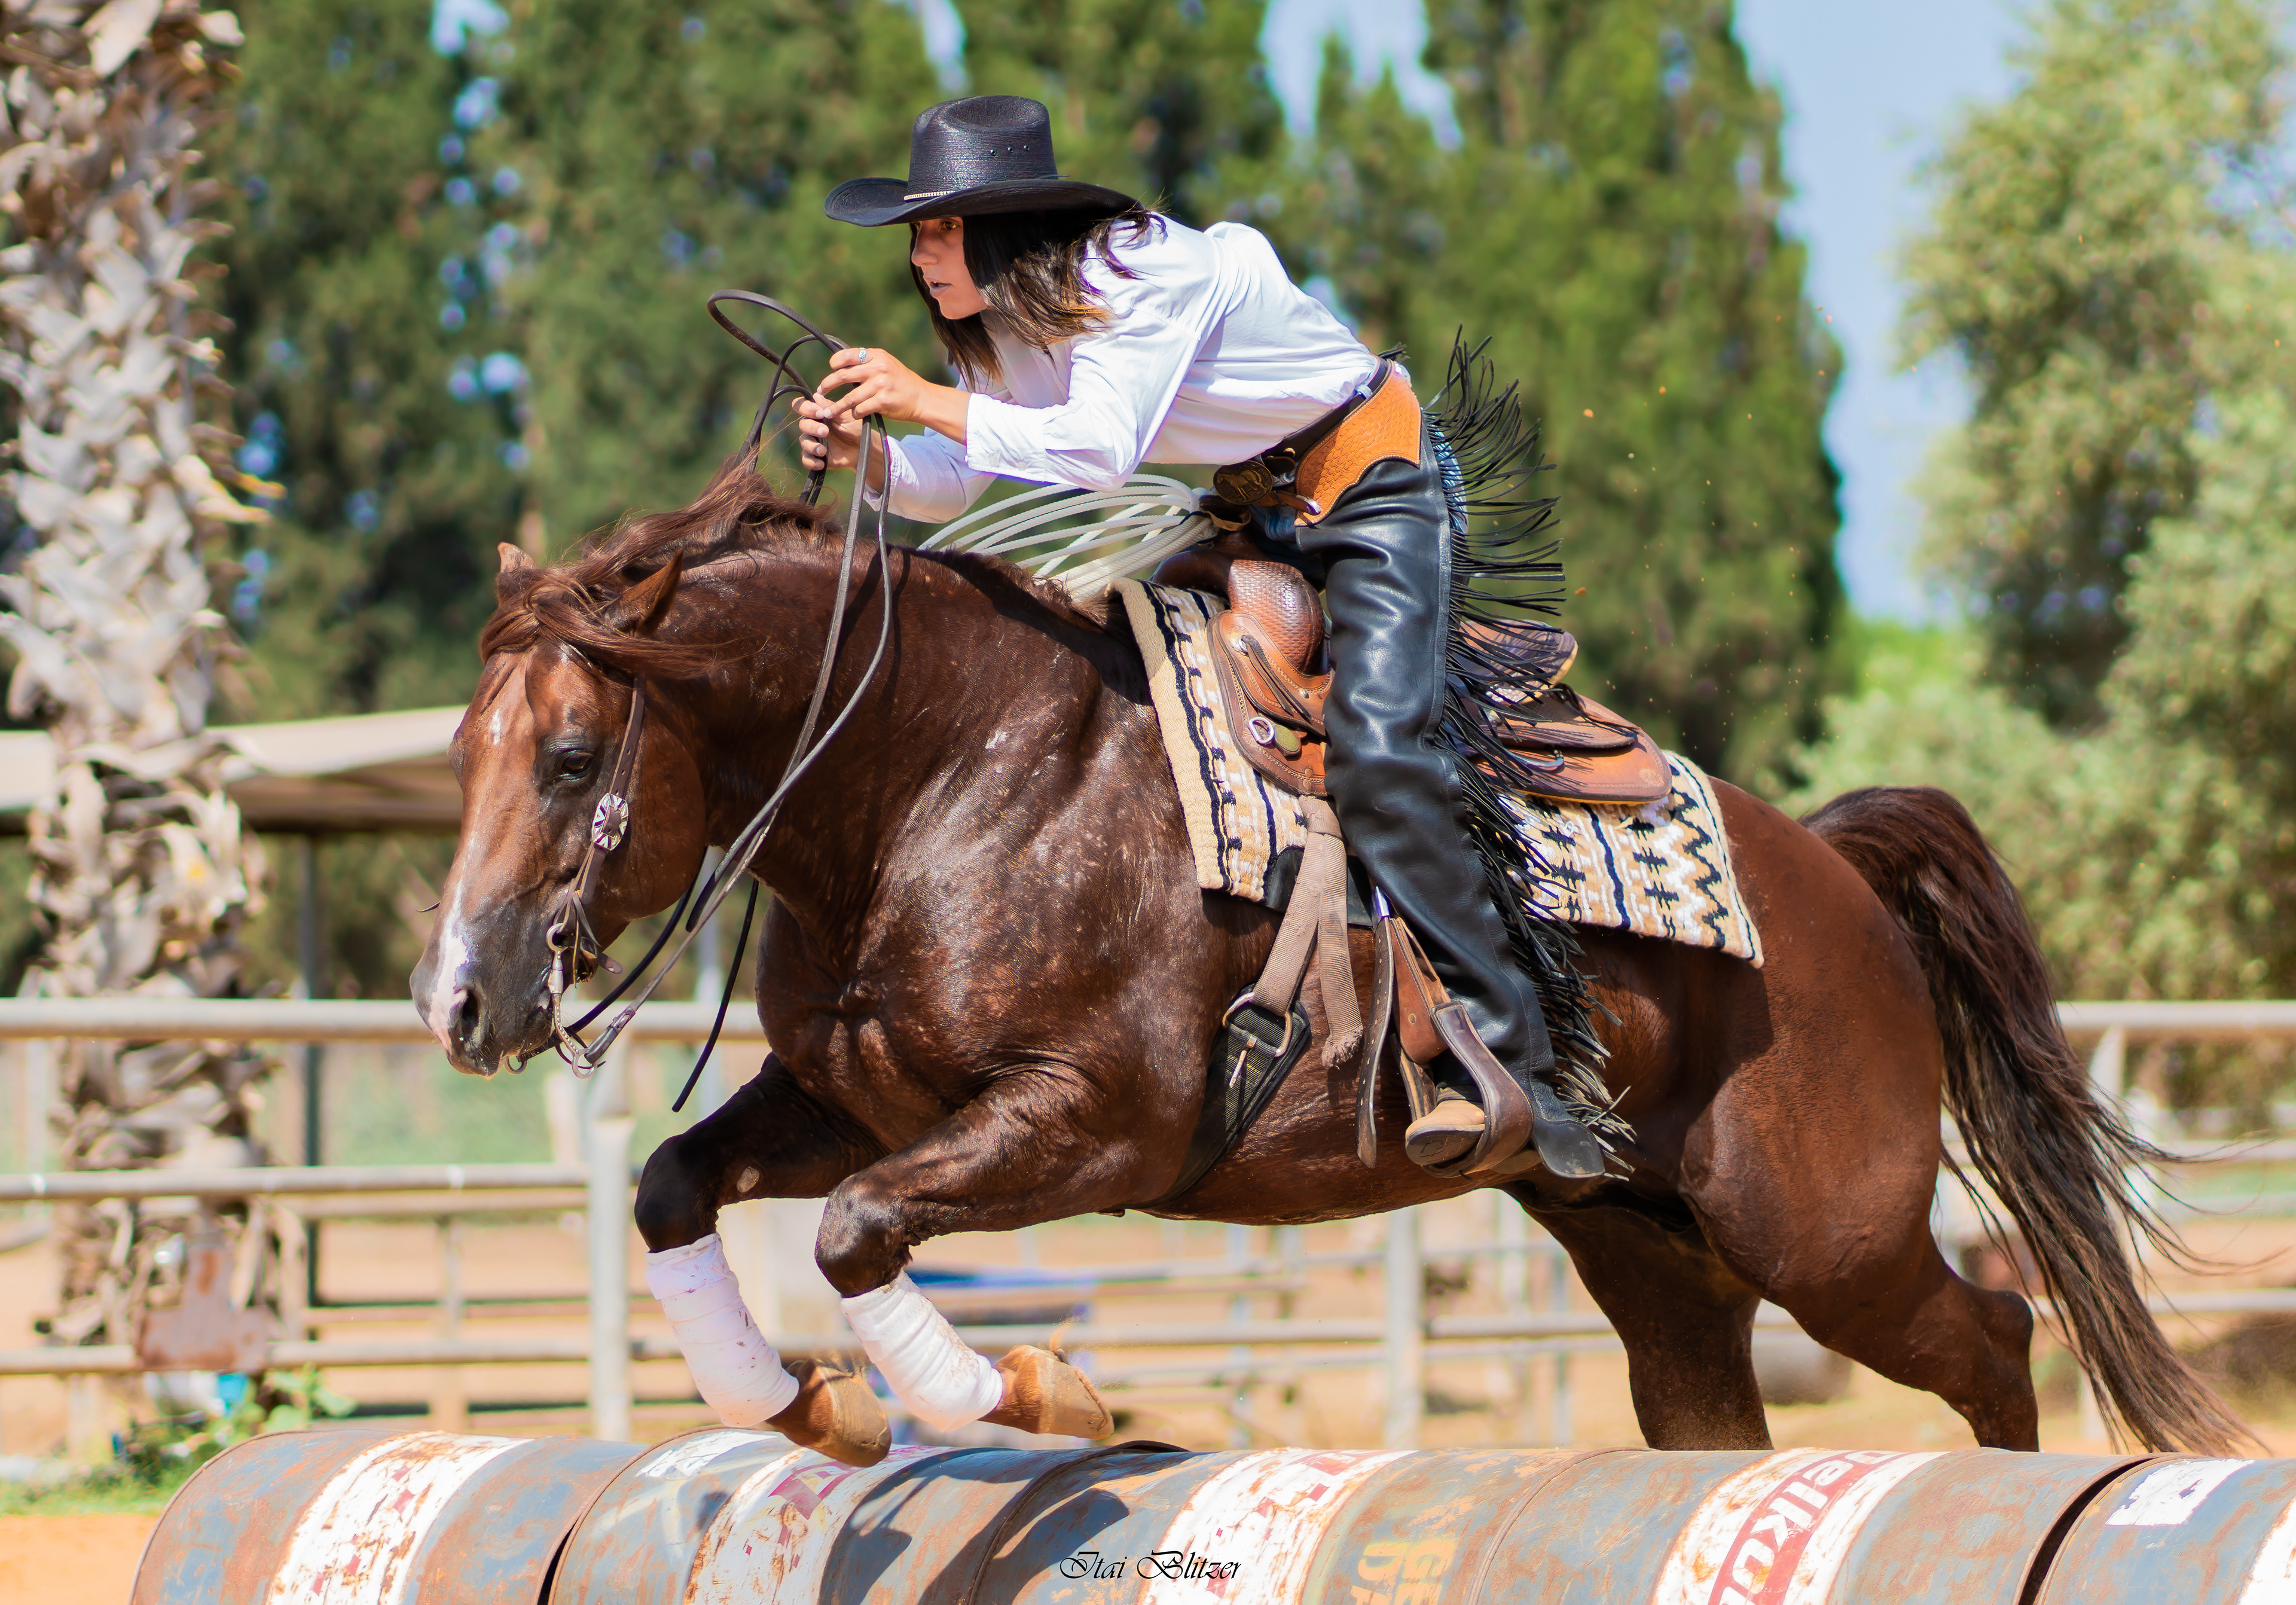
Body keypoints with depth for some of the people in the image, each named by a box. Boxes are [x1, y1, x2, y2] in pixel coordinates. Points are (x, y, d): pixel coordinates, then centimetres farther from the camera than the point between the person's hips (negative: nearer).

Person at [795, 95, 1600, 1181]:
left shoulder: (1142, 275, -27)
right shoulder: (1009, 321, 0)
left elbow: (1099, 451, -39)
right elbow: (952, 487, -3)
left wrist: (926, 398, -38)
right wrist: (867, 454, -23)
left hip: (1381, 493, -9)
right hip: (1261, 514, 10)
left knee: (1376, 755, -23)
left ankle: (1503, 1063, -24)